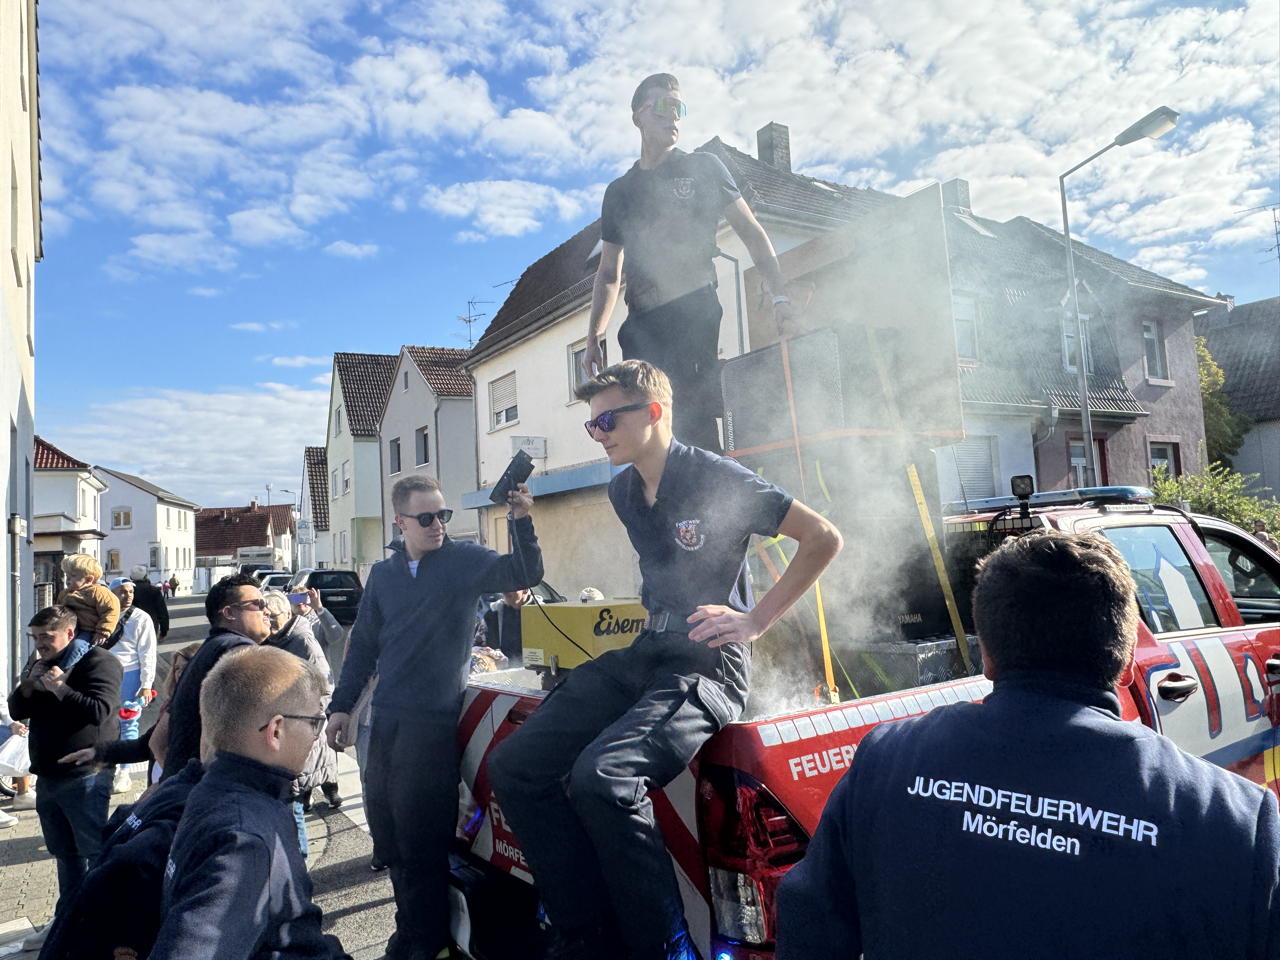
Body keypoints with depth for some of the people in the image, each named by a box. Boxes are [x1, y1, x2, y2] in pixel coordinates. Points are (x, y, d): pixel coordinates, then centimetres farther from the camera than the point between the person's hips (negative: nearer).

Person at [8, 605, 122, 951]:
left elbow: (99, 710, -23)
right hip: (48, 777, 8)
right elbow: (17, 711, 13)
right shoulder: (40, 664, 14)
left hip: (85, 777, -8)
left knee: (96, 852, -1)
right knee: (65, 854, 18)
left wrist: (59, 688, -21)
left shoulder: (98, 661, -12)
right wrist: (27, 688, -6)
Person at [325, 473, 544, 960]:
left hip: (434, 719, -6)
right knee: (384, 825, 15)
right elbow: (363, 643, 14)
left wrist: (521, 520, -31)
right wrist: (342, 705, 13)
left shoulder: (465, 559, -5)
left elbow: (524, 574, -17)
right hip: (387, 718, 6)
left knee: (419, 835, -1)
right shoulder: (383, 573, 10)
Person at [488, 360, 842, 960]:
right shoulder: (622, 492, 13)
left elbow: (822, 537, -8)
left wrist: (755, 621, -10)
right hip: (643, 654, 8)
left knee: (601, 776, -31)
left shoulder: (716, 479, -10)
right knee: (512, 765, -5)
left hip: (707, 664, -8)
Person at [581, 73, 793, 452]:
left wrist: (779, 296, -4)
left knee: (695, 429, -16)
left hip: (696, 317, -4)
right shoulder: (619, 191, 21)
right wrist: (593, 337, 14)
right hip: (642, 328, 4)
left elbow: (751, 232, 8)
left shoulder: (704, 168, 12)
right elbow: (609, 272, 23)